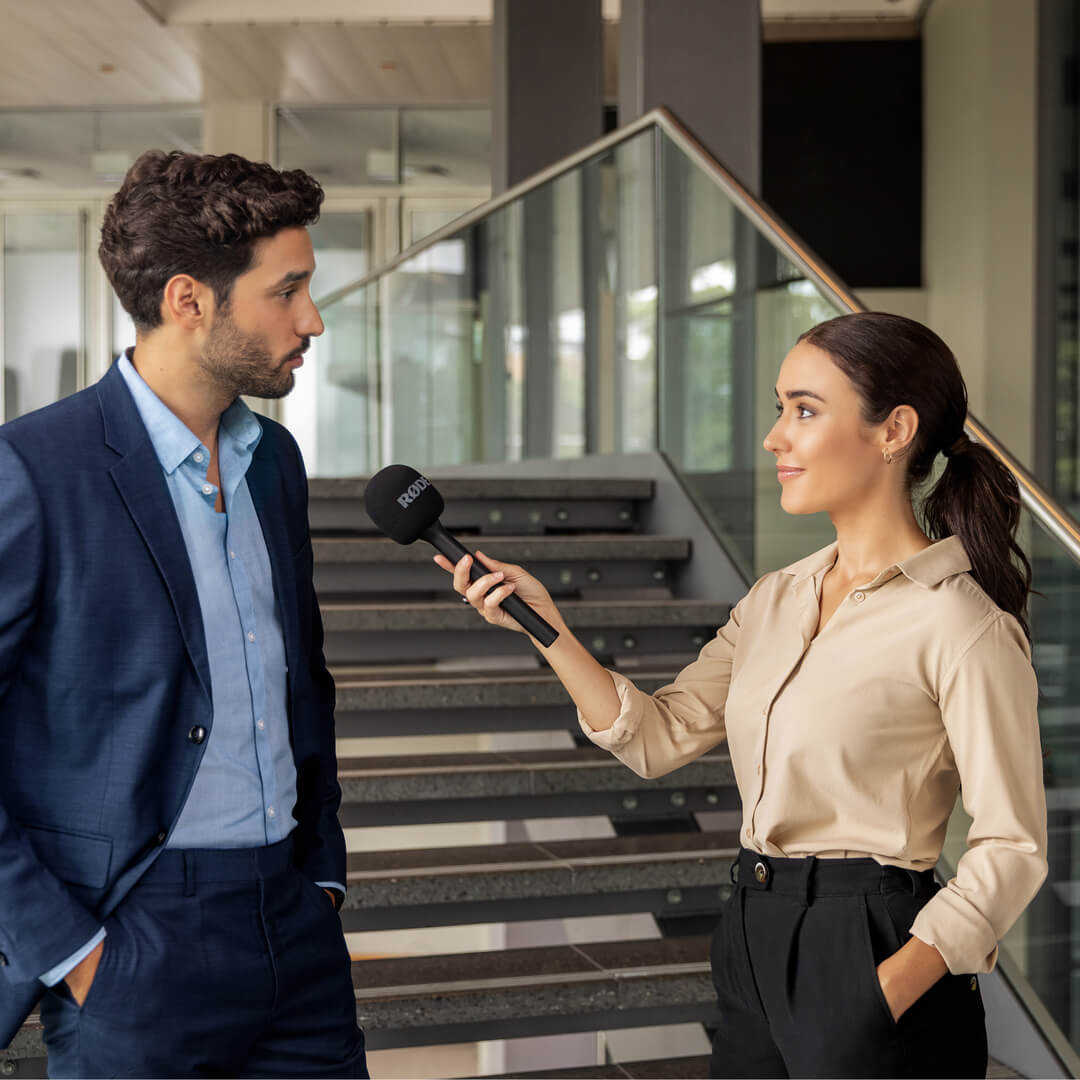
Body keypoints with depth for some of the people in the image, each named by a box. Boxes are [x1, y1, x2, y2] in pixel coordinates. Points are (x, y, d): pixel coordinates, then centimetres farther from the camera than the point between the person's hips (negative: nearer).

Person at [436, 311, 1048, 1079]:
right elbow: (658, 737, 5)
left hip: (873, 950, -7)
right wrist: (544, 625, -3)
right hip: (753, 948, 7)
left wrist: (890, 991, -23)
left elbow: (1012, 848, -14)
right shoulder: (774, 600, 8)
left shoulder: (961, 625, -14)